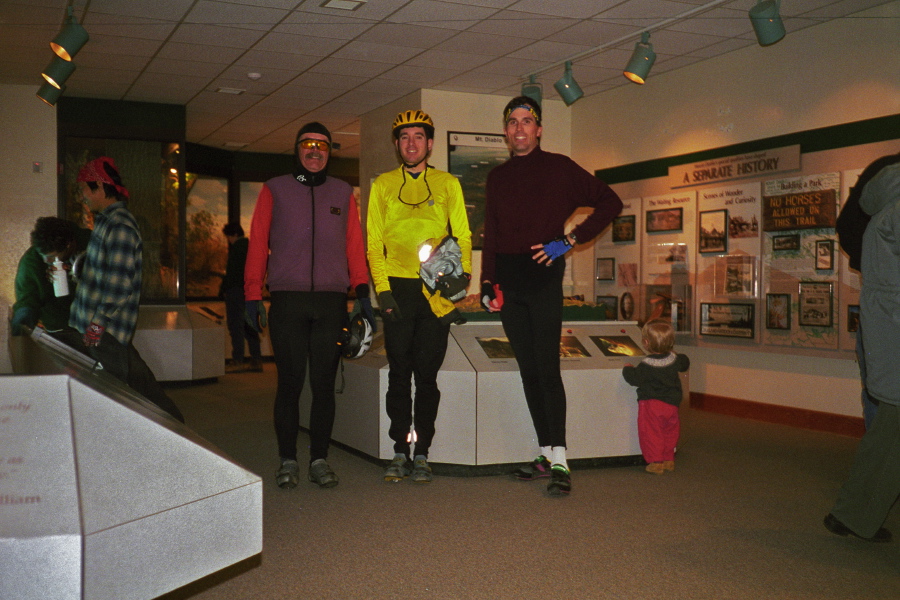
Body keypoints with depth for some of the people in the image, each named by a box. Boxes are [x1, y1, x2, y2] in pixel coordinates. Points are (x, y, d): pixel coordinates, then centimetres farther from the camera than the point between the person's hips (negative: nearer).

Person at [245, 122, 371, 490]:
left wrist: (361, 288, 2)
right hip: (287, 300, -1)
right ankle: (287, 460, 9)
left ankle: (320, 459, 11)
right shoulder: (275, 190, 12)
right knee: (290, 382, -1)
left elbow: (354, 244, 12)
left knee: (324, 383, 2)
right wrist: (253, 294, 1)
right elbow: (258, 243, 8)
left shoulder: (342, 193, 16)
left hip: (332, 301, 1)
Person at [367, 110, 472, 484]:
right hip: (397, 288, 1)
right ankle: (400, 452, 11)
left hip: (435, 292, 0)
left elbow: (463, 235, 10)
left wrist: (462, 272, -8)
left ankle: (422, 454, 8)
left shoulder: (448, 184, 12)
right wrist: (382, 288, -3)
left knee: (427, 374, 1)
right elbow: (374, 241, 8)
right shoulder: (383, 185, 13)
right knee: (400, 374, 3)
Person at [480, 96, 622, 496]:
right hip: (508, 282, 5)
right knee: (528, 370, 6)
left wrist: (569, 241, -7)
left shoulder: (558, 167, 3)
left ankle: (560, 462, -10)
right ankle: (546, 453, 12)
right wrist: (488, 281, 6)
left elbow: (610, 202, 1)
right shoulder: (497, 177, 18)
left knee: (547, 368, -12)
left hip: (542, 276, -5)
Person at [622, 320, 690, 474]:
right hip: (672, 404, 6)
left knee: (651, 434, 3)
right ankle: (668, 460, 26)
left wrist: (627, 369, -2)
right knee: (670, 432, 18)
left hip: (651, 405, -6)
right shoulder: (674, 359, 1)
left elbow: (635, 378, -21)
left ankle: (656, 462, 3)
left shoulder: (647, 365, -20)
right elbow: (685, 363, 20)